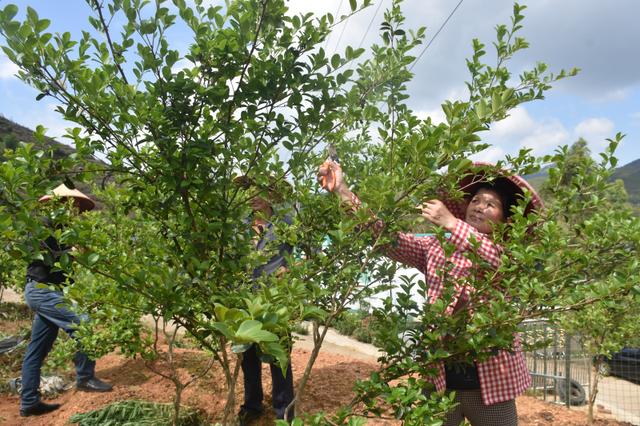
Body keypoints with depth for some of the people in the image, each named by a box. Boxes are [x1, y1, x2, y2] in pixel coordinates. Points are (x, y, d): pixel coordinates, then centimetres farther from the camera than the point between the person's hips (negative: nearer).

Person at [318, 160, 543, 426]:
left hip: (490, 381, -1)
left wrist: (451, 223, -30)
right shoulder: (436, 249, 6)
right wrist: (342, 191, -17)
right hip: (440, 378, 1)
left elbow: (497, 261, -23)